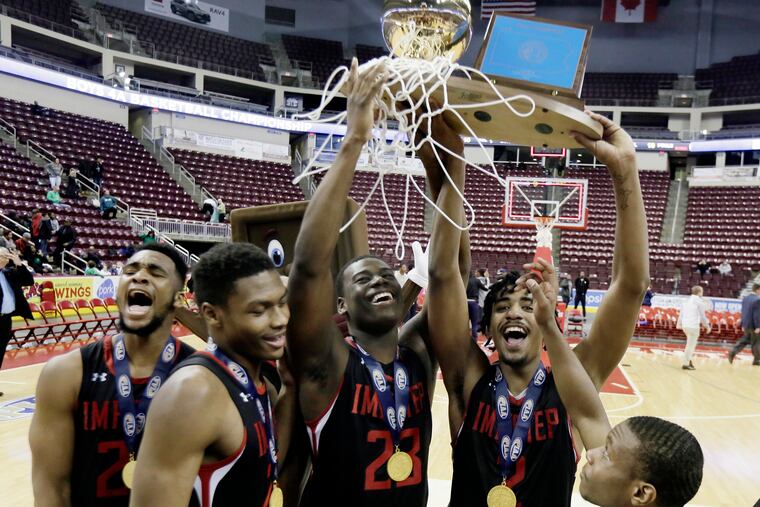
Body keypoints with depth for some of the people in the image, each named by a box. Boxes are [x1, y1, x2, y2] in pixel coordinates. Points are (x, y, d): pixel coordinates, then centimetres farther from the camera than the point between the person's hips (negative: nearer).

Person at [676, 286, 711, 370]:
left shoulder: (687, 300, 14)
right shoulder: (699, 301, -6)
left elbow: (681, 313, 15)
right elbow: (702, 316, -5)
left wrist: (679, 324, 20)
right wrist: (707, 325, 6)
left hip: (685, 325, 7)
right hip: (693, 326, -7)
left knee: (691, 344, 22)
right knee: (690, 345, -3)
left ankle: (688, 360, 15)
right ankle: (686, 364, -3)